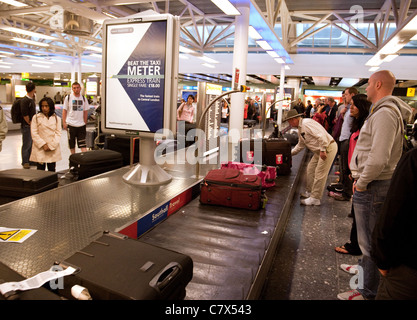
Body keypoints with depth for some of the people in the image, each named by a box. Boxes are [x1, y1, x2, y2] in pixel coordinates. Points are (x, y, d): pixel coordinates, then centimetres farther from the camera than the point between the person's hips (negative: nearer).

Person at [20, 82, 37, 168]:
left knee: (31, 144, 15)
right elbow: (25, 114, -19)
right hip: (26, 126, -9)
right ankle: (25, 162, 10)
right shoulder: (25, 100, -16)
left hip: (32, 125, 9)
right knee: (26, 144, 0)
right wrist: (30, 123, -11)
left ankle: (29, 160, 26)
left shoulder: (32, 99, 12)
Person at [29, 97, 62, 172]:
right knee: (40, 171, 0)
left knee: (52, 170, 5)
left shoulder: (56, 118, 6)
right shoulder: (36, 117, 2)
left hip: (53, 149, 1)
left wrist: (51, 146, -9)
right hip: (40, 149, -1)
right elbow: (34, 133, -1)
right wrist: (43, 145, -10)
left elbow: (58, 133, 2)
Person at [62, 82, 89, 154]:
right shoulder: (68, 98, 0)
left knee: (83, 144, -4)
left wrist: (85, 123, 5)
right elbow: (64, 111, 2)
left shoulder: (84, 98, 5)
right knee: (72, 144, 10)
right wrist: (64, 123, -4)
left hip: (81, 125, 1)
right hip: (71, 124, 0)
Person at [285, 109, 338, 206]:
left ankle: (315, 198, 2)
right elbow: (300, 145, 27)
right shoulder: (300, 129, 15)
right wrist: (290, 153, 25)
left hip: (328, 148, -10)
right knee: (310, 169, 14)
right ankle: (310, 192, 28)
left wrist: (323, 150, -27)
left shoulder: (306, 123, -18)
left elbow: (321, 135, -27)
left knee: (319, 174, -6)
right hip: (320, 150, 10)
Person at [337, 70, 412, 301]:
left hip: (372, 186, -10)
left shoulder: (384, 114, -20)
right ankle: (364, 266, 47)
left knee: (370, 240, 1)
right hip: (373, 184, 10)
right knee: (367, 236, 26)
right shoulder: (383, 111, 14)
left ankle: (367, 292, 14)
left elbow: (378, 159, -29)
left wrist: (362, 183, -17)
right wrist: (359, 177, 13)